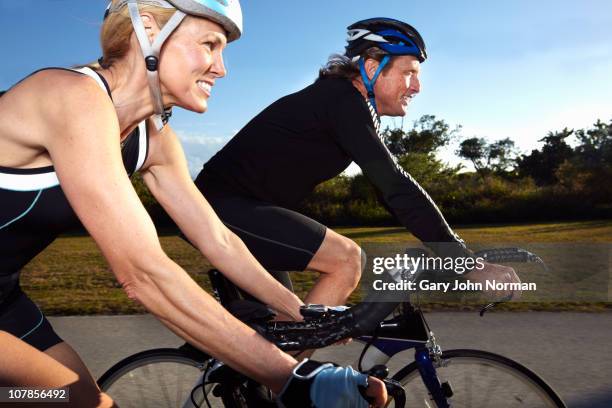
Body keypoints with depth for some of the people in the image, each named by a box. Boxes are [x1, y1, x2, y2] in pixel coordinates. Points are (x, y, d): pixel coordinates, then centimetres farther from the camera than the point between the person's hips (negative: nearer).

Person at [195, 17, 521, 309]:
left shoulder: (360, 111, 12)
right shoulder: (342, 98, -17)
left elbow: (392, 188, 12)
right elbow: (396, 187, -26)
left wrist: (455, 254, 7)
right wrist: (468, 264, -26)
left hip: (236, 209, 10)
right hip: (225, 205, -10)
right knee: (347, 260, -22)